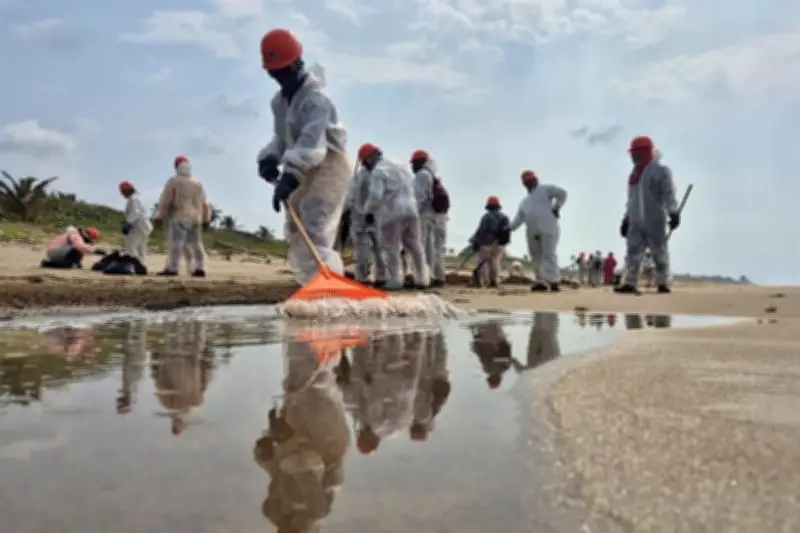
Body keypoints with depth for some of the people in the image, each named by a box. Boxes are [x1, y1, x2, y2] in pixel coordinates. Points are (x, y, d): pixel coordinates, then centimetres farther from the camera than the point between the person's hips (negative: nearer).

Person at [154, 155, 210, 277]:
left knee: (175, 243, -11)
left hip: (180, 218, -6)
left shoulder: (173, 181, -1)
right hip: (195, 219, 6)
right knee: (196, 243, 8)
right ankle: (199, 269, 4)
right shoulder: (198, 184, 17)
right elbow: (204, 204, 19)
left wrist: (160, 217, -2)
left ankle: (172, 268, -19)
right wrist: (206, 220, 25)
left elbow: (165, 201, -4)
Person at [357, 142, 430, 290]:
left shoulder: (378, 171, -6)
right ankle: (422, 279, 14)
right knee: (414, 246, 12)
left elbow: (375, 196, -16)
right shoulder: (400, 166, 20)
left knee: (390, 248, 0)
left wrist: (368, 211, -3)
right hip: (411, 210, 7)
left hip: (391, 213, -7)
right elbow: (412, 187, 25)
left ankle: (395, 282, -3)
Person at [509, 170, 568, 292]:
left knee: (549, 254, -15)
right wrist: (510, 228, 2)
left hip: (547, 228, -7)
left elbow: (562, 193, 0)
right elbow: (518, 218, 18)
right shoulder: (524, 202, 28)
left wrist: (556, 208, -8)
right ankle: (541, 281, 4)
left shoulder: (545, 189, 11)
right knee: (536, 257, 2)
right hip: (532, 232, 7)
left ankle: (554, 281, -19)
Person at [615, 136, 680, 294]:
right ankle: (630, 284, -7)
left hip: (655, 220, -6)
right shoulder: (634, 174, 18)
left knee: (659, 253, 1)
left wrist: (674, 213, -18)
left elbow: (669, 194, -10)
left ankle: (663, 284, 9)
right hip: (636, 221, 6)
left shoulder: (661, 171, -3)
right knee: (633, 252, -3)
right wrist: (626, 219, 19)